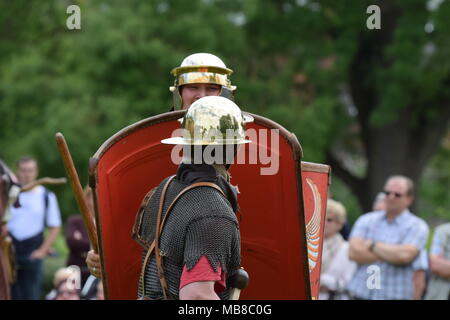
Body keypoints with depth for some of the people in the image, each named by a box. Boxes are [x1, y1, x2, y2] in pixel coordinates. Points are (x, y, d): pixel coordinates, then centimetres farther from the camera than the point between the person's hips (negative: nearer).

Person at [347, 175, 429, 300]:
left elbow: (405, 255, -16)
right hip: (361, 294, 3)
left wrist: (372, 245, -4)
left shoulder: (417, 226, 1)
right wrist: (390, 255, -9)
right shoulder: (366, 220, 11)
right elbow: (354, 252, -3)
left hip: (395, 296, -3)